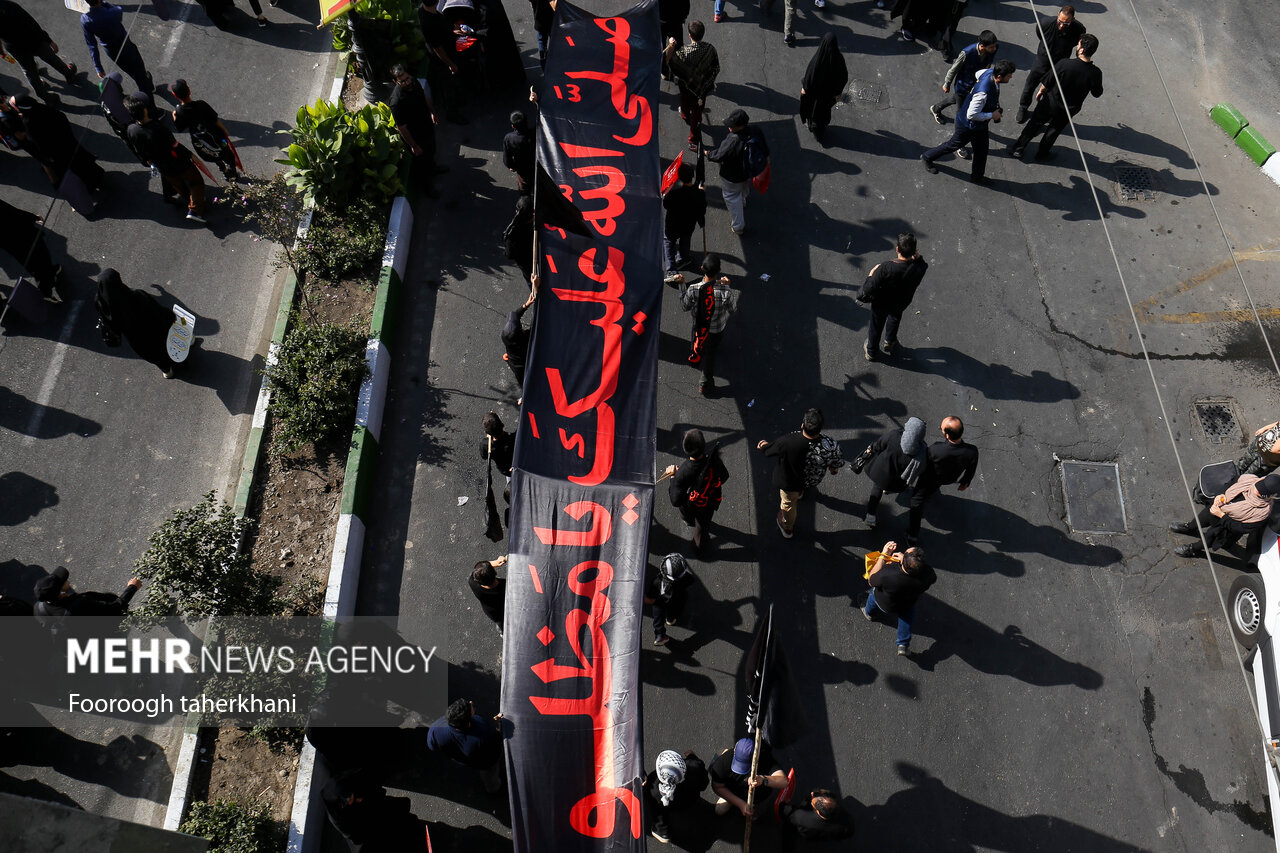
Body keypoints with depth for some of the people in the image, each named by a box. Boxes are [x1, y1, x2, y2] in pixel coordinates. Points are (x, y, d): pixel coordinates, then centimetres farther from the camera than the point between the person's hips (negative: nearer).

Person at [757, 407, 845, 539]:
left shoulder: (788, 442, -41)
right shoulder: (830, 445, -37)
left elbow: (769, 449, -19)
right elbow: (839, 463, -15)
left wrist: (764, 445, 7)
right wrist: (833, 468, 11)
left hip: (790, 482, -1)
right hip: (813, 481, 2)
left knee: (788, 503, 29)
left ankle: (787, 529, 56)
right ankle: (800, 493, 73)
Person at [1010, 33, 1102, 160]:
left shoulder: (1064, 63, -29)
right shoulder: (1095, 73, -23)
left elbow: (1048, 82, -14)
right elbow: (1097, 93, -8)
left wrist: (1040, 91, 6)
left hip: (1051, 102, -2)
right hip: (1069, 109, 2)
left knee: (1035, 124, 20)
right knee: (1054, 130, 26)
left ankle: (1017, 149, 30)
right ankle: (1042, 153, 40)